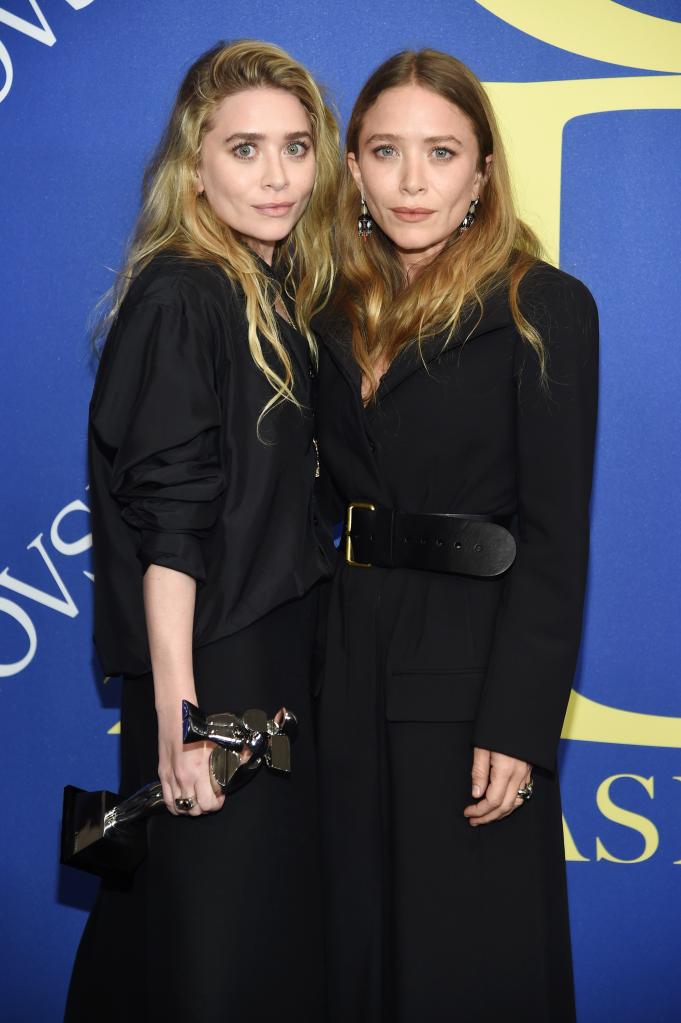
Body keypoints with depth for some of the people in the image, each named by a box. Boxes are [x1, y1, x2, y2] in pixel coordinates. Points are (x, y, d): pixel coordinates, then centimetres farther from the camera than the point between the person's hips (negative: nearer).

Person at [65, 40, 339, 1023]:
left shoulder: (282, 298, 10)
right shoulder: (178, 296, -14)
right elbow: (167, 519, -19)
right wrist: (178, 713, -22)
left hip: (282, 655, 8)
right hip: (209, 667, -8)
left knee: (279, 929, 17)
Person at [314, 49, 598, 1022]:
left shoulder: (543, 309, -8)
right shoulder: (343, 316, 10)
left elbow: (555, 539, -12)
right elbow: (332, 500, 9)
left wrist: (517, 726, -17)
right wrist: (315, 666, 0)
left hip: (471, 671, -5)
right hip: (350, 662, 6)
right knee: (358, 938, 16)